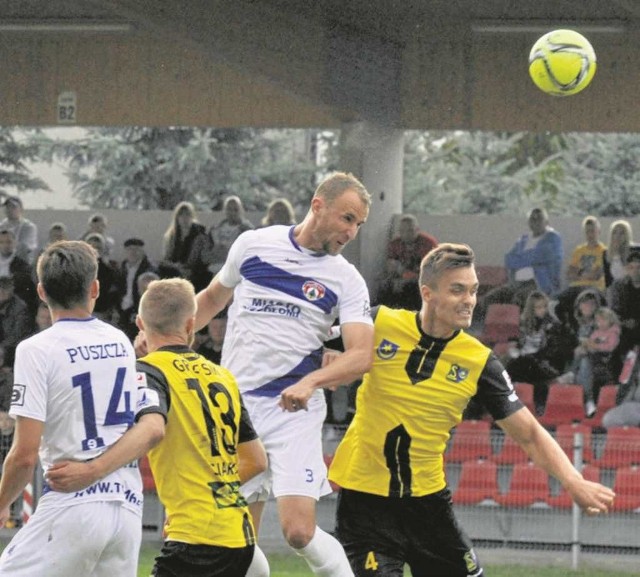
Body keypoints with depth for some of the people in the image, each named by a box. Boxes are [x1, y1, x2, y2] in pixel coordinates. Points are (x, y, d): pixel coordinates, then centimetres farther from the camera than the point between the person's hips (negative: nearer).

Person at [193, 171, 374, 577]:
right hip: (235, 406, 2)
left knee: (299, 531, -16)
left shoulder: (347, 281, -1)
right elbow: (213, 298, 22)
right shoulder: (253, 244, 4)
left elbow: (361, 355, -12)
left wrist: (310, 381, -28)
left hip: (294, 412, -2)